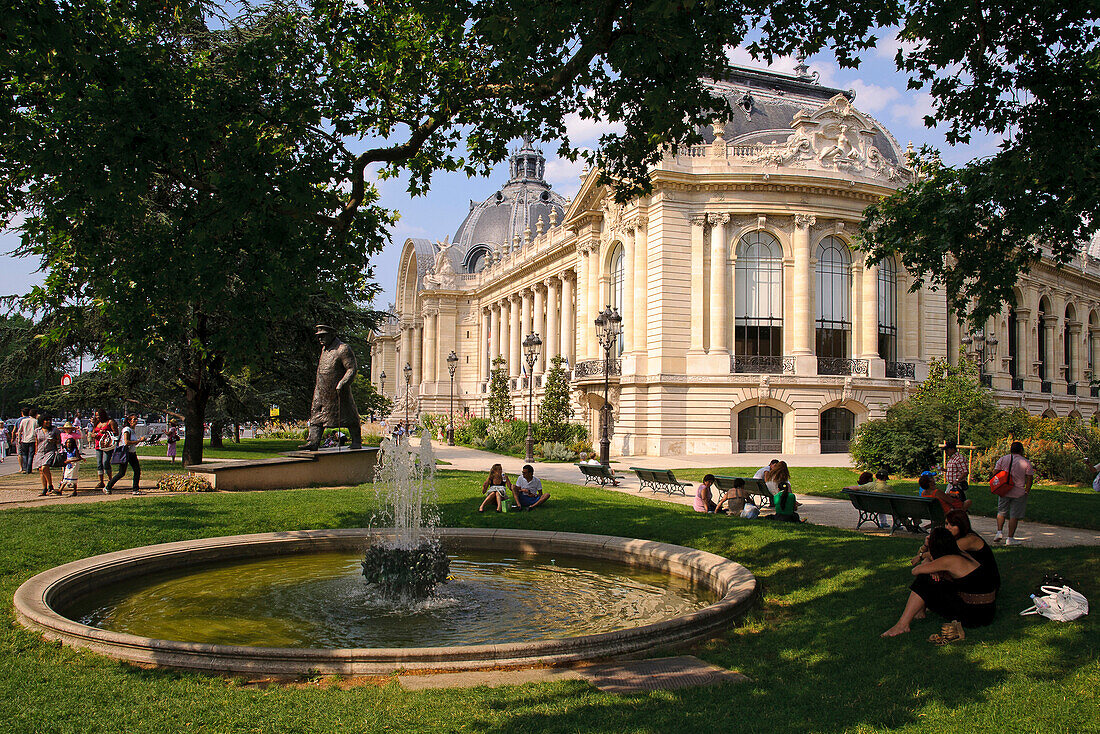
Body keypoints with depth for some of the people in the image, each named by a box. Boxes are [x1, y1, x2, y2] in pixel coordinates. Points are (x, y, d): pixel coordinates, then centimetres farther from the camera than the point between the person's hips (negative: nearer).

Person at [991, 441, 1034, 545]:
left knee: (1001, 512, 19)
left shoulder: (1002, 459, 2)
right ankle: (1010, 538, 4)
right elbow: (1030, 478, -6)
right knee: (1014, 516, 3)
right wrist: (1027, 491, 1)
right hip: (1019, 493, -2)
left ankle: (999, 532, 6)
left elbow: (995, 472, 0)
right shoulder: (1026, 463, -4)